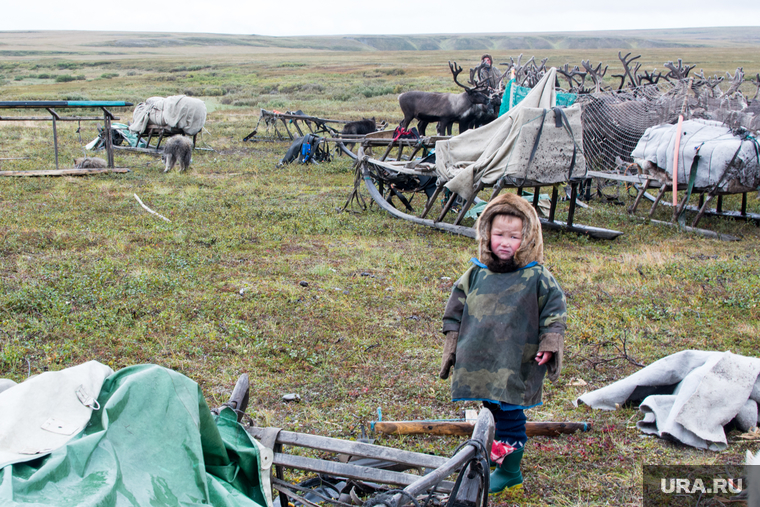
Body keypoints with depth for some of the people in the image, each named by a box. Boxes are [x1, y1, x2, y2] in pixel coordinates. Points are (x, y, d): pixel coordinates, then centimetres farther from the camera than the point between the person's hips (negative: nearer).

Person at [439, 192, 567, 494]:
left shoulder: (536, 277, -6)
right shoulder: (477, 273, 4)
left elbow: (555, 308, 1)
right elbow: (457, 304, 14)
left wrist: (549, 343, -4)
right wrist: (453, 340, 13)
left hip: (516, 364, -4)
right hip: (479, 363, 4)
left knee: (509, 413, 1)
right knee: (492, 408, 14)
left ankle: (510, 471, 15)